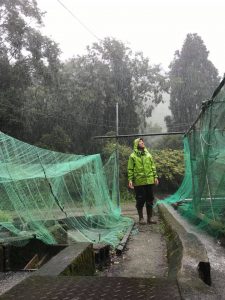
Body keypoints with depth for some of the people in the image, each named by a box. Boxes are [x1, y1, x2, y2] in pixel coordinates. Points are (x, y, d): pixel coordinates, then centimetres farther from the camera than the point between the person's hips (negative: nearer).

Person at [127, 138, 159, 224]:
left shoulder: (148, 154, 13)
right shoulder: (133, 156, -1)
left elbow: (153, 167, 15)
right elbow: (130, 169, -3)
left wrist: (155, 176, 7)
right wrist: (130, 179, -11)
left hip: (149, 181, 4)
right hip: (138, 182, -4)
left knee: (150, 200, 8)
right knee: (140, 200, 2)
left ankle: (150, 218, 18)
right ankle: (141, 218, 14)